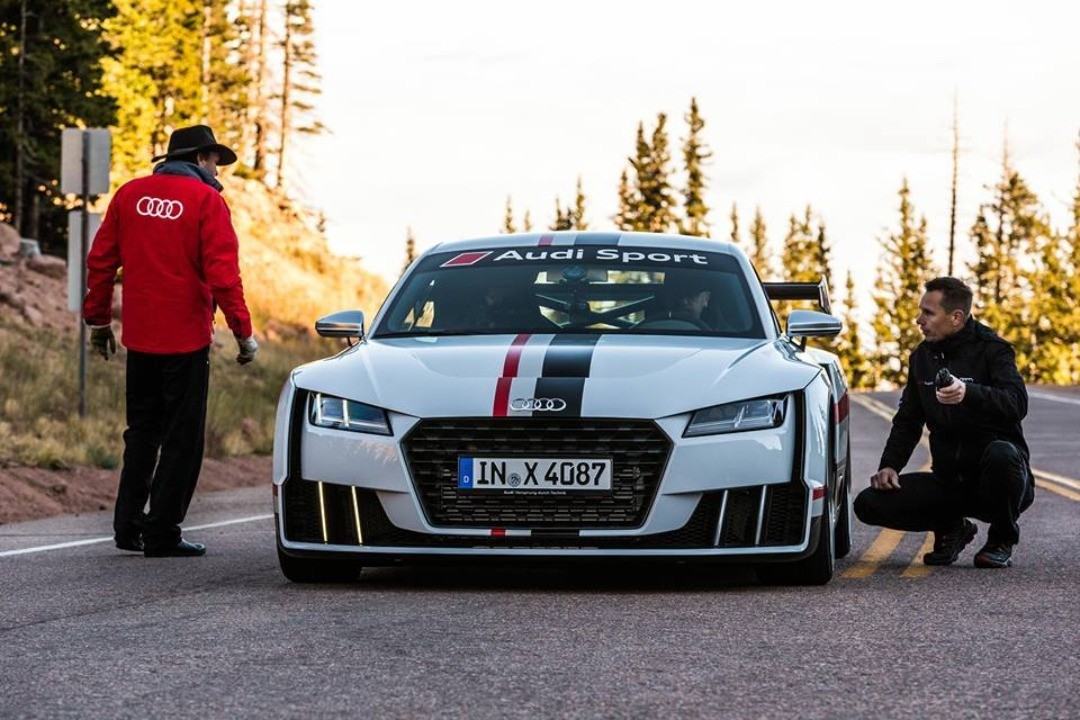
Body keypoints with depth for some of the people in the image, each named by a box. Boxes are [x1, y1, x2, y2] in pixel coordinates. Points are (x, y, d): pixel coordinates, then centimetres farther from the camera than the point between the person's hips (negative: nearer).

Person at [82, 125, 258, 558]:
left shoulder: (130, 194, 8)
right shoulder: (206, 201, -7)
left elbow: (101, 260, 9)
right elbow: (222, 272, -15)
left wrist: (98, 319, 17)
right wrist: (242, 330, -11)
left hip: (139, 336, 5)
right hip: (186, 337, -5)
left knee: (142, 432, 17)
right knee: (182, 438, 2)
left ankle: (128, 526, 13)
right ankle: (162, 536, 1)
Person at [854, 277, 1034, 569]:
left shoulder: (991, 350, -9)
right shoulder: (923, 357, 11)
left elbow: (1017, 403, -26)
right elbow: (907, 421, 19)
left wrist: (969, 393, -44)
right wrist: (889, 465, 2)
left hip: (997, 479, -5)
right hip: (949, 479, 5)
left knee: (1001, 453, -41)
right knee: (869, 504, -13)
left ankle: (1002, 539, -11)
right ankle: (951, 528, 11)